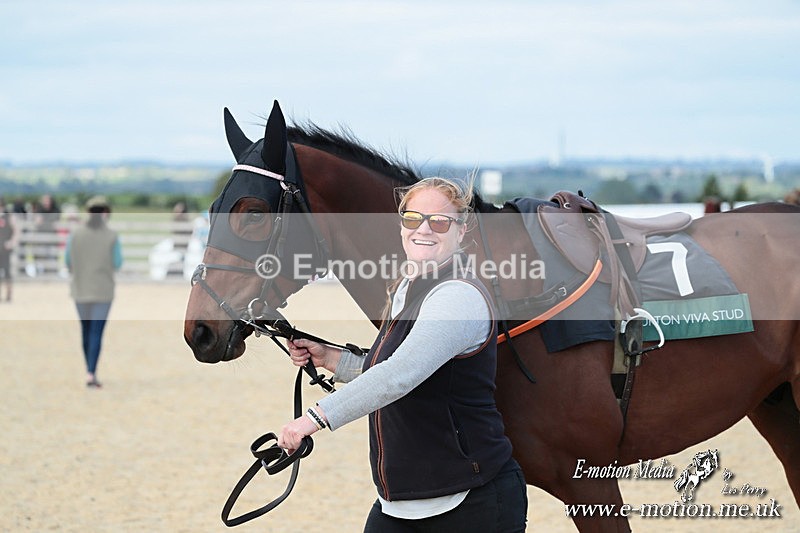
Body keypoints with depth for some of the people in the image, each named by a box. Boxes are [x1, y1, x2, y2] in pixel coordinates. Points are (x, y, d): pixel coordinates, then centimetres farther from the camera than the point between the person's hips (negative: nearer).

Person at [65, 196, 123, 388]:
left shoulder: (76, 234, -3)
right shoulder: (112, 236, -8)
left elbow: (68, 262, 4)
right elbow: (117, 264, -2)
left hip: (80, 290, 2)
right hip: (103, 290, -2)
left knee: (86, 330, 19)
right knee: (96, 334, -2)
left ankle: (91, 370, 27)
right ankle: (90, 375, -12)